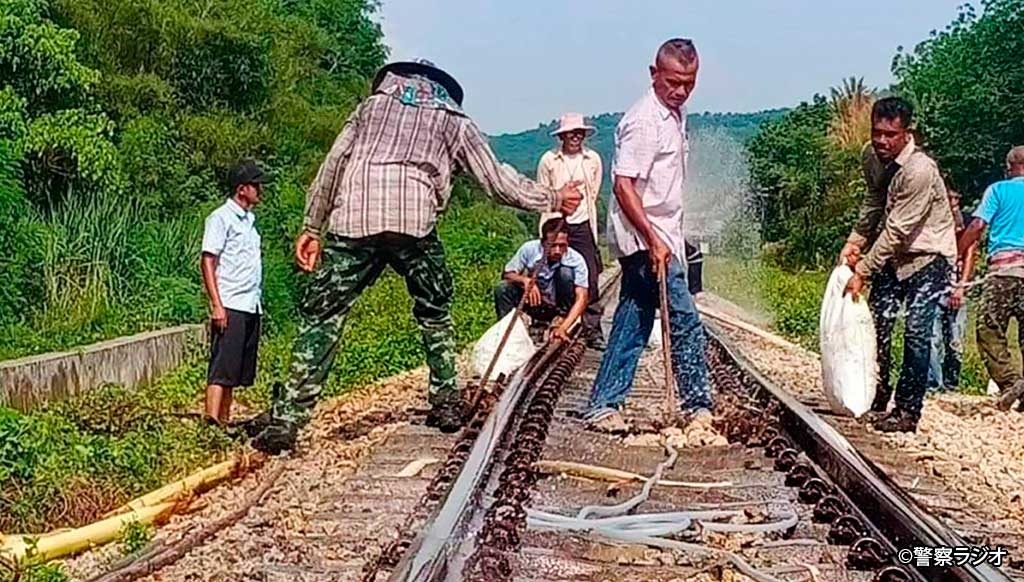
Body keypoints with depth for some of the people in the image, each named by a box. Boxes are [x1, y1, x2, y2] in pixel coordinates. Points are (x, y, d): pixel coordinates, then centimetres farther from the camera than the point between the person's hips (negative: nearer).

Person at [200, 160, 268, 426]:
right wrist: (216, 305, -18)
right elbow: (208, 261, -11)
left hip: (251, 306, 8)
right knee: (222, 368, -12)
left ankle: (224, 420, 15)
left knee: (238, 370, 10)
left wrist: (258, 302, 15)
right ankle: (211, 420, -14)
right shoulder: (221, 218, -6)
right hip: (230, 306, -8)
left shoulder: (249, 219, 18)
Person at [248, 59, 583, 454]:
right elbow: (497, 181, 22)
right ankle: (446, 403, 20)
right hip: (413, 219, 0)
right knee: (435, 313, 22)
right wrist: (553, 200, 35)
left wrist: (312, 227, 20)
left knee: (321, 316, 3)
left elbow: (333, 164, 19)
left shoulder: (373, 103, 29)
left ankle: (285, 420, -4)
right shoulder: (454, 120, 25)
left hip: (352, 219, 1)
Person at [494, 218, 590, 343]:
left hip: (558, 308, -1)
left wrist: (563, 328, -42)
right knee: (502, 288, -26)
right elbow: (507, 275, -11)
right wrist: (525, 280, -34)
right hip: (533, 303, 1)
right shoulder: (529, 249, -20)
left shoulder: (576, 260, -24)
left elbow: (582, 298, -29)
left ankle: (563, 317, -13)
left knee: (566, 272, -28)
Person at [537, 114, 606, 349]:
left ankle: (593, 332, 0)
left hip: (583, 226, 1)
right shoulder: (549, 160, -1)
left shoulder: (593, 160, 5)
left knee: (590, 278, -4)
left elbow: (593, 195, 14)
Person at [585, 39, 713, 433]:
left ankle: (603, 406, 15)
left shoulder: (676, 113, 13)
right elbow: (623, 185, -23)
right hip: (645, 239, -10)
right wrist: (653, 240, -26)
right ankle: (697, 405, 7)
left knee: (633, 323, 10)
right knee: (684, 320, -4)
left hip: (659, 237, 10)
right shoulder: (644, 121, -17)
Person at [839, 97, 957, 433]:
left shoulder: (920, 170, -29)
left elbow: (896, 231, -28)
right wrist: (855, 241, 0)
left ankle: (907, 412, -2)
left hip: (928, 256, -7)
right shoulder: (872, 157, -4)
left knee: (916, 333, -11)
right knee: (877, 323, 5)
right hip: (892, 253, 7)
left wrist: (863, 272, -25)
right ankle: (877, 401, 16)